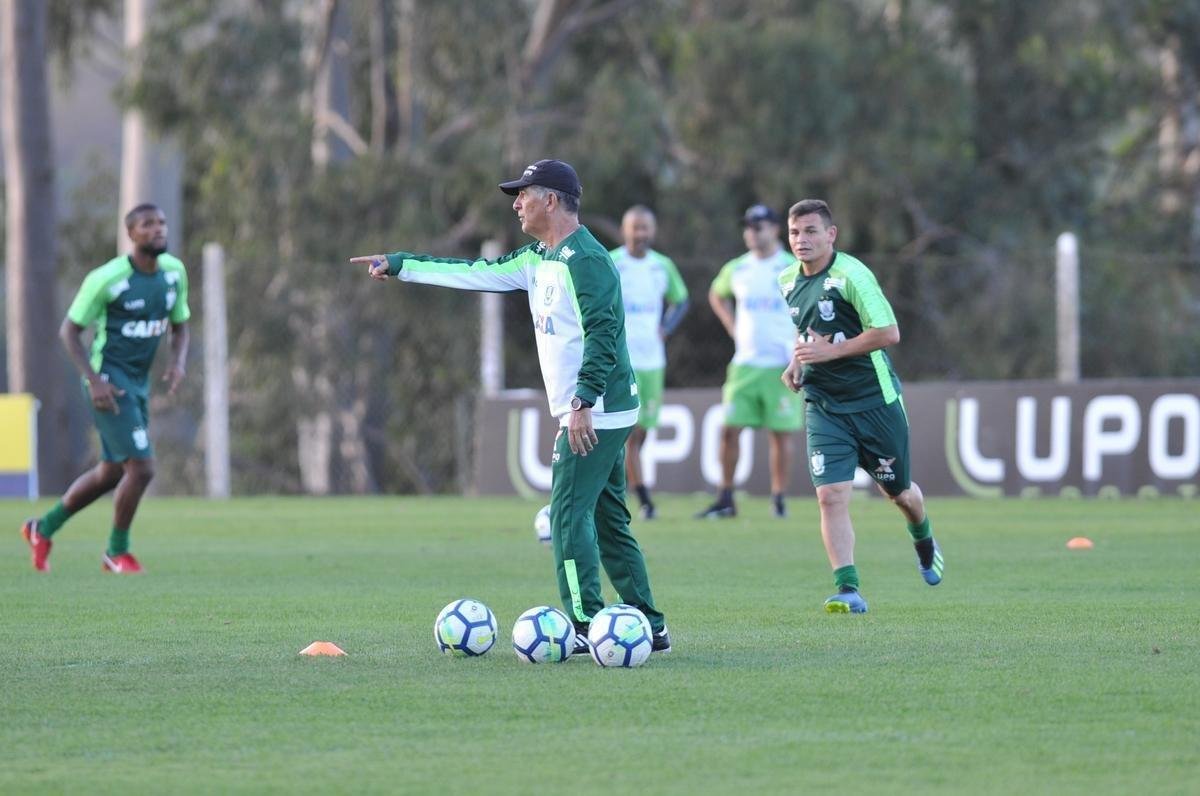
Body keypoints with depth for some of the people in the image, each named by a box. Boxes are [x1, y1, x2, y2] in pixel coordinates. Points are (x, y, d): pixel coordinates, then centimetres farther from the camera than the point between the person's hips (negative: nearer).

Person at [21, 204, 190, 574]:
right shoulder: (107, 279, -16)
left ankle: (43, 528, 35)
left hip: (139, 382, 8)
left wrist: (177, 362, -7)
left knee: (111, 473, 16)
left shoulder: (174, 272, 3)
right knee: (141, 467, -13)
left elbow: (180, 326, 15)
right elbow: (69, 330, -10)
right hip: (109, 381, -8)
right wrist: (93, 380, -20)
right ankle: (117, 551, 8)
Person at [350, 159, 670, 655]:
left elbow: (602, 331, -23)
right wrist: (398, 265, 23)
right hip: (587, 415, 10)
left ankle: (586, 628, -10)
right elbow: (479, 274, 22)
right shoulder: (538, 259, 16)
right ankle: (650, 627, 13)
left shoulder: (584, 259, -14)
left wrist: (582, 401, -29)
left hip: (596, 414, -10)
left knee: (568, 516, -10)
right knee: (607, 521, 11)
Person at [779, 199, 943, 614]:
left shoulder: (851, 275, -17)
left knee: (898, 491, 14)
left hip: (874, 401, -4)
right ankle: (847, 589, -14)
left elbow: (888, 333, -21)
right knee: (831, 495, -13)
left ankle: (924, 543, 47)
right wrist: (798, 361, 7)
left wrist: (830, 351, -22)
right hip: (823, 405, 4)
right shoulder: (789, 281, 6)